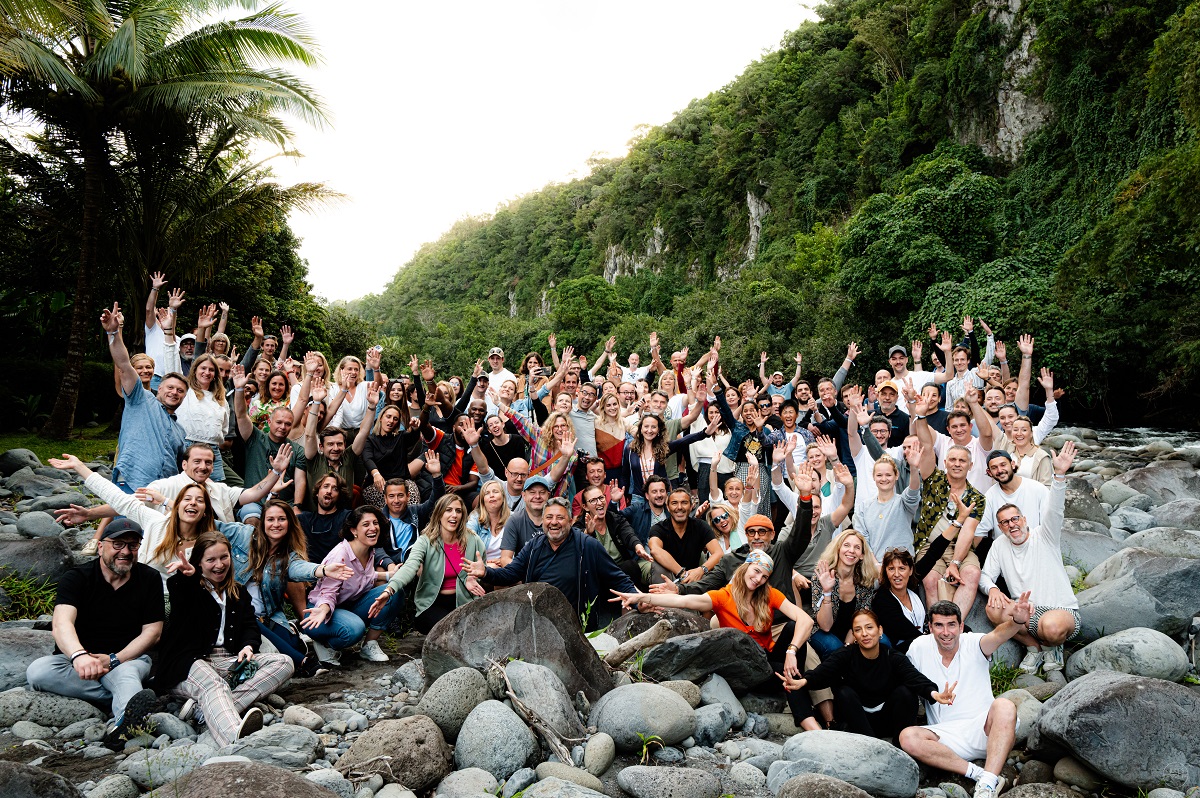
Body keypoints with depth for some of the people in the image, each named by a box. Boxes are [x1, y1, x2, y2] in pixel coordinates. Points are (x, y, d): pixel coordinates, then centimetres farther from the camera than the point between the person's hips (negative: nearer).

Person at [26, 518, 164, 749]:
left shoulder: (149, 579, 0)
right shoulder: (76, 578, -7)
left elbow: (152, 632, 0)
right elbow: (62, 623, -26)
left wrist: (113, 660, -16)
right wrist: (79, 656, -48)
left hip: (129, 657, -1)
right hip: (75, 658, 1)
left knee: (126, 675, -36)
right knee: (37, 671, -30)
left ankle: (121, 723, -68)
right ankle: (128, 700, -35)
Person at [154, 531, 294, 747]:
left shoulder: (239, 594, 24)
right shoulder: (187, 588, 8)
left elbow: (250, 626, 15)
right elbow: (179, 592, -19)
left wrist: (248, 646, -11)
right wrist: (186, 575, -45)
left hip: (228, 661, 5)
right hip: (187, 664, -5)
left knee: (283, 662, -18)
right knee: (213, 684, -39)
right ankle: (235, 738, -72)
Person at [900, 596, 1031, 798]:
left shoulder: (974, 644, -1)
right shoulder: (919, 647, 3)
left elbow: (998, 635, -24)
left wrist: (1017, 622, -45)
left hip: (982, 730, -1)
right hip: (946, 734, 1)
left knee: (1004, 706, -32)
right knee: (908, 737, -27)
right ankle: (979, 773, -25)